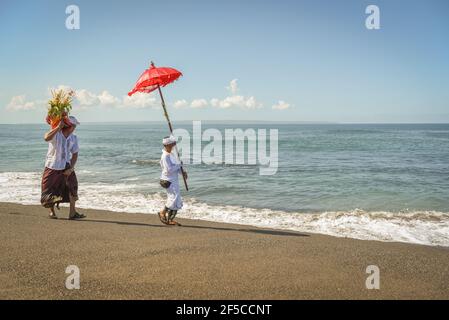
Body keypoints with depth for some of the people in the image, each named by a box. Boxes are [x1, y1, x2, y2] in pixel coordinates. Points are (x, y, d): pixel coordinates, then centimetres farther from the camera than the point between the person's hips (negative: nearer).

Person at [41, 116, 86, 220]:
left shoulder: (73, 138, -1)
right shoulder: (56, 134, -16)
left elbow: (75, 154, 2)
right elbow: (46, 138, -40)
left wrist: (71, 168, -11)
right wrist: (59, 127, -40)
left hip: (66, 166, 4)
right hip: (53, 166, -3)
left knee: (72, 187, -9)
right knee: (50, 190, 5)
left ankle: (73, 213, -8)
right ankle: (52, 211, 26)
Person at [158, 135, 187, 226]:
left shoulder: (171, 155, 12)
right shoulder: (165, 156, -18)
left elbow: (176, 167, 19)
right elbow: (169, 169, -24)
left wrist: (182, 172, 2)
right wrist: (179, 165, -14)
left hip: (174, 180, 10)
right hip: (168, 181, -10)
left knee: (177, 200, 11)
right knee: (174, 198, -12)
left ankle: (170, 219, 18)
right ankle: (163, 212, 6)